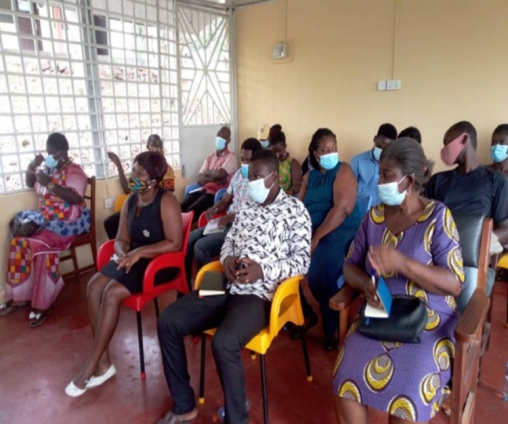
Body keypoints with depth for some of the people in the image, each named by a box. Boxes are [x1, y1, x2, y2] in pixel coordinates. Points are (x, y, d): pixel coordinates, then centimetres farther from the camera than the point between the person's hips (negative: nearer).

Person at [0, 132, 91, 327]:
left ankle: (42, 303, -18)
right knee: (19, 239, -14)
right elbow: (30, 184, 22)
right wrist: (32, 167, 2)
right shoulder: (47, 167, 9)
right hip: (46, 219, 7)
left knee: (40, 243, -29)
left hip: (69, 223, -7)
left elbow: (76, 198, -26)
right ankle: (19, 295, -2)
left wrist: (49, 184, -29)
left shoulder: (74, 171, -12)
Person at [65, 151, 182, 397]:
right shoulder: (130, 202, 8)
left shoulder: (166, 202, -15)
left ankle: (91, 367, -9)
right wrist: (123, 254, -13)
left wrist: (139, 252, -25)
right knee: (94, 286, -15)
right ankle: (104, 361, -7)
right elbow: (121, 239, 10)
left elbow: (175, 243, -21)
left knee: (112, 293, -25)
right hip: (133, 257, 7)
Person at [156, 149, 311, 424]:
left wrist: (263, 270, -23)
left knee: (224, 344, -33)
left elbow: (302, 260, -8)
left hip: (258, 295, -6)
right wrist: (228, 259, -5)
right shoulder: (247, 206, 16)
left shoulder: (295, 210, -2)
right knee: (168, 321, -6)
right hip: (227, 286, 7)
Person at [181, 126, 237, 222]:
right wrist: (214, 178, -11)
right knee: (180, 208, -16)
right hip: (204, 190, 6)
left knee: (191, 212, -26)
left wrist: (207, 172, 1)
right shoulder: (209, 157, 17)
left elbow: (219, 174, -19)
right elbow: (199, 180, 7)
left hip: (217, 193, -6)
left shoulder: (231, 157, -1)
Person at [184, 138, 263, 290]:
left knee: (201, 246, -22)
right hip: (226, 223, 8)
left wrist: (234, 216, -26)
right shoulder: (238, 174, 13)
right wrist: (215, 208, -4)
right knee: (188, 239, -2)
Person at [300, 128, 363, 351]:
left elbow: (342, 209, -15)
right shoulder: (309, 176, 17)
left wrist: (316, 239, -19)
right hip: (310, 231, 6)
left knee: (318, 276, -28)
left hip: (340, 231, -6)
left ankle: (332, 329, -1)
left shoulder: (343, 170, -1)